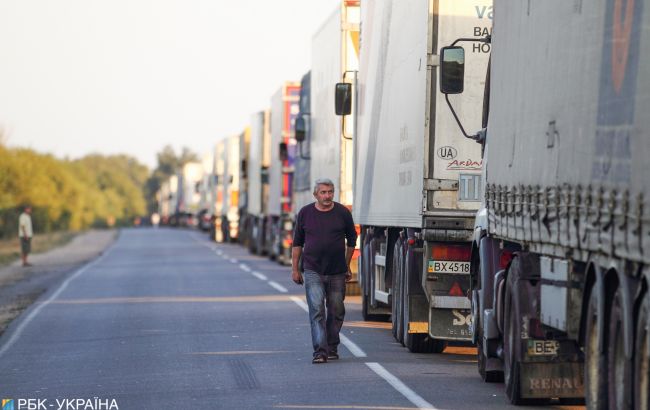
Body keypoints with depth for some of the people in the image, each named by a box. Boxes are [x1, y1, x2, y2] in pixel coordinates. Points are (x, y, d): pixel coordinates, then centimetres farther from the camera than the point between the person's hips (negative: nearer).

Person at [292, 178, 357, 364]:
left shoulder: (342, 213, 1)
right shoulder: (305, 213, 2)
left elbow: (351, 240, 13)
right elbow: (297, 243, 9)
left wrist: (347, 266, 13)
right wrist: (295, 268, 6)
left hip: (337, 272, 1)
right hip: (313, 271, -1)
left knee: (336, 311, 8)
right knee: (317, 310, -11)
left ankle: (332, 348, 23)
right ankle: (320, 351, -16)